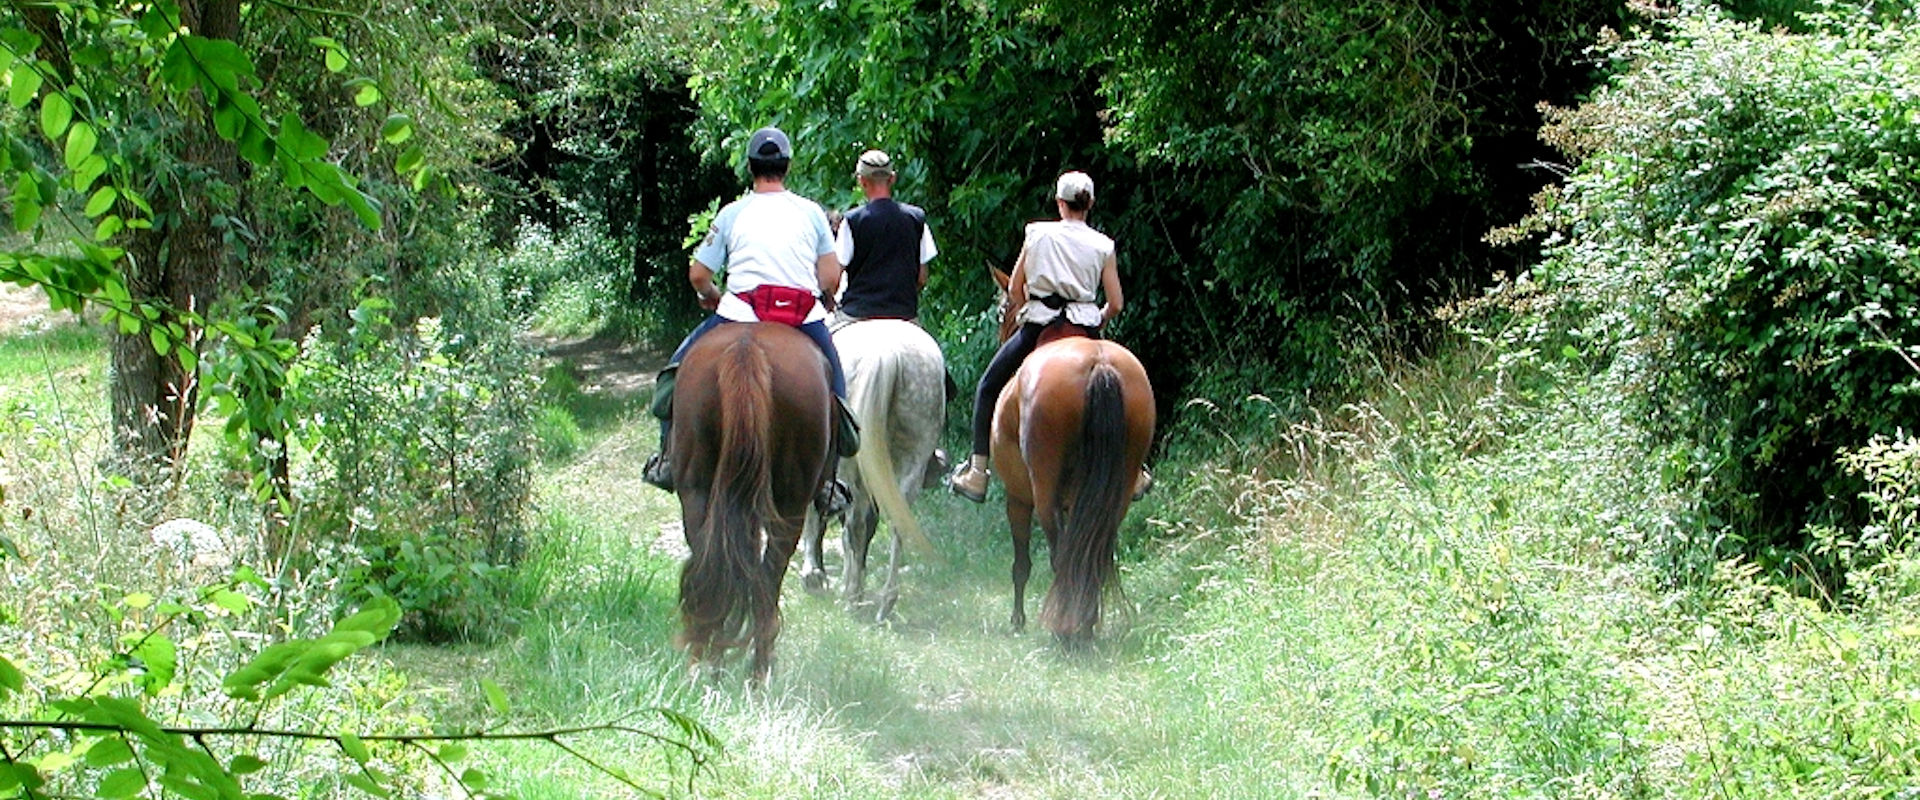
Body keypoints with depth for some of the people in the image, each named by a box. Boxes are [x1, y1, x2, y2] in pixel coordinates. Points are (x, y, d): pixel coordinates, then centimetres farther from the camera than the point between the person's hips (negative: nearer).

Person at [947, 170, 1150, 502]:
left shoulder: (1038, 233, 3)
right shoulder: (1103, 246, 5)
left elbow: (1014, 289, 5)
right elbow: (1116, 304, 3)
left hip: (1038, 326, -2)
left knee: (988, 388, 13)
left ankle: (976, 474, 6)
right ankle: (1133, 474, 26)